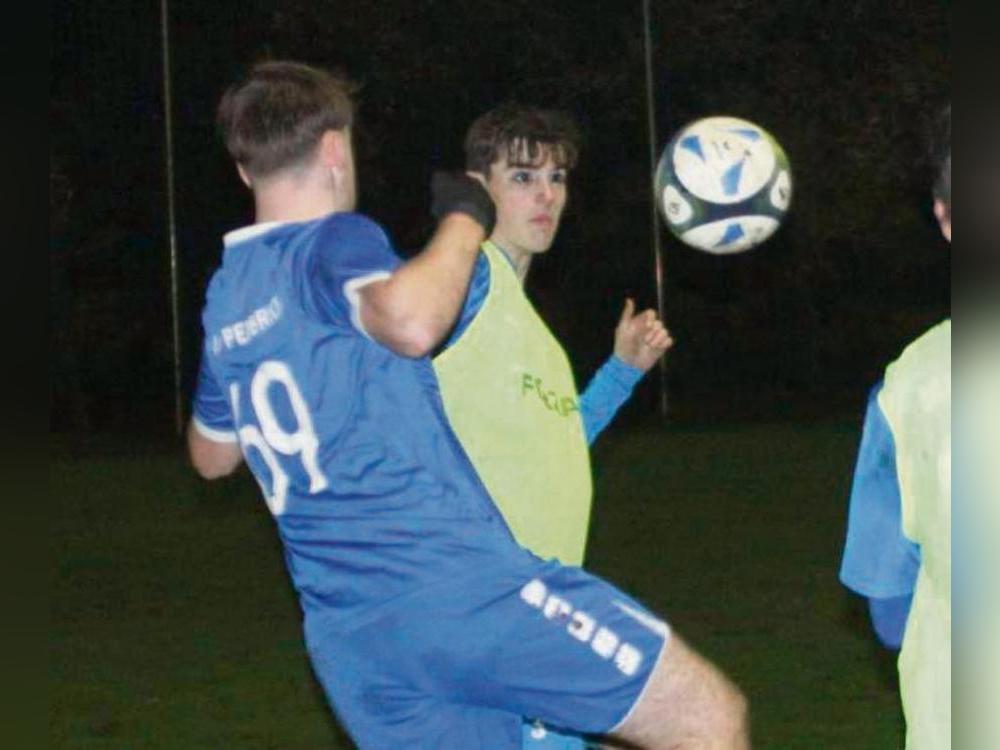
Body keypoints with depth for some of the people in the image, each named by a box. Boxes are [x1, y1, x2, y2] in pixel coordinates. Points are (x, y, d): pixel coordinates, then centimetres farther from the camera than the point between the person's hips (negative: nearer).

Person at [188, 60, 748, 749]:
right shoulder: (333, 243, -5)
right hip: (462, 589, -8)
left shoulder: (223, 298, 18)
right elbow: (411, 318, -29)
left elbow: (211, 455, 35)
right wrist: (465, 220, -10)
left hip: (349, 641, 8)